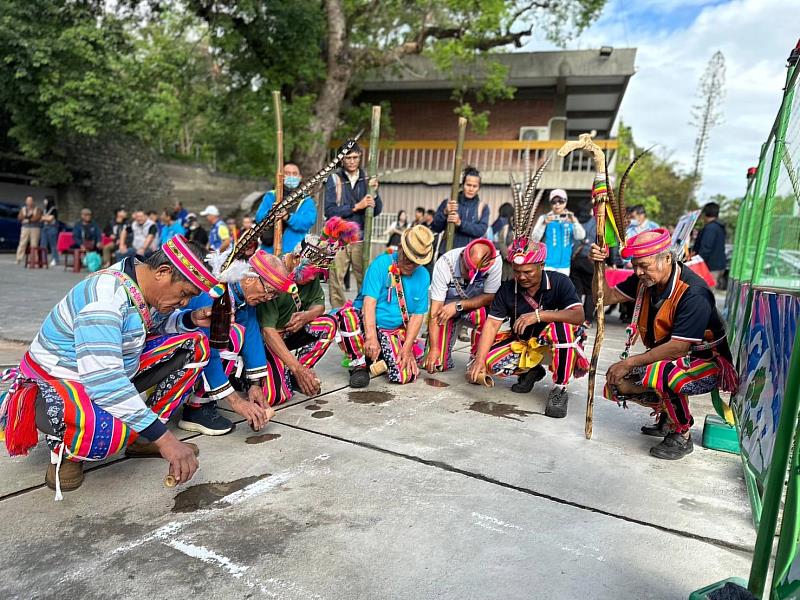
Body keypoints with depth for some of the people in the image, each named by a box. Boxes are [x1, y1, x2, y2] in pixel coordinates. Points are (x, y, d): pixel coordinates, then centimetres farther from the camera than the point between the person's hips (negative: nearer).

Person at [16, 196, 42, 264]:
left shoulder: (37, 209, 8)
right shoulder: (23, 209, 17)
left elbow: (38, 218, -6)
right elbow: (19, 217, 8)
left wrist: (27, 218, -4)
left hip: (35, 228, -2)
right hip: (25, 228, 2)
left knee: (34, 245, -7)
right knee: (22, 243, -6)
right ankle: (19, 258, -7)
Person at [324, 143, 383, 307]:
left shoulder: (366, 179, 10)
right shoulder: (334, 179, 4)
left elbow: (377, 210, 7)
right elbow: (329, 210, -7)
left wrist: (374, 192, -10)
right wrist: (356, 207, -11)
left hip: (360, 237, 2)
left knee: (365, 278, -3)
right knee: (336, 279, -3)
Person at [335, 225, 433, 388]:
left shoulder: (423, 276, 2)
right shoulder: (381, 264, -10)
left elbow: (417, 315, 1)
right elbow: (369, 302, -21)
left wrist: (407, 348, -11)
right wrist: (371, 338, -33)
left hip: (394, 333, 3)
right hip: (366, 326, -3)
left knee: (406, 376, -20)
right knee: (347, 314, -35)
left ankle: (381, 359, 15)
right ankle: (359, 365, -13)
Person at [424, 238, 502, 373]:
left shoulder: (495, 261, -28)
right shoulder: (444, 264, -30)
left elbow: (490, 296, -19)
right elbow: (435, 310, -29)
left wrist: (458, 306, -31)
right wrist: (434, 348, -33)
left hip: (476, 304, 2)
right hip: (446, 305, -1)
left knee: (482, 314, -36)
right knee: (437, 364, -14)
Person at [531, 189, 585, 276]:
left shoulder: (570, 219, 7)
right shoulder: (544, 218, 1)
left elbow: (580, 236, -6)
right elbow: (535, 238, -9)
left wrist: (574, 221, -21)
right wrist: (544, 224, -23)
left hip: (564, 265, 3)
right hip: (547, 264, -3)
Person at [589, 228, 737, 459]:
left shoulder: (694, 293, -27)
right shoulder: (645, 280, -4)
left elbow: (678, 348, -32)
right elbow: (607, 297, 4)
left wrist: (630, 362, -28)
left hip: (708, 362, -8)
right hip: (664, 358, 8)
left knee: (661, 374, -38)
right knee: (616, 385, -4)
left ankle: (682, 435, -12)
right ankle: (668, 414, 17)